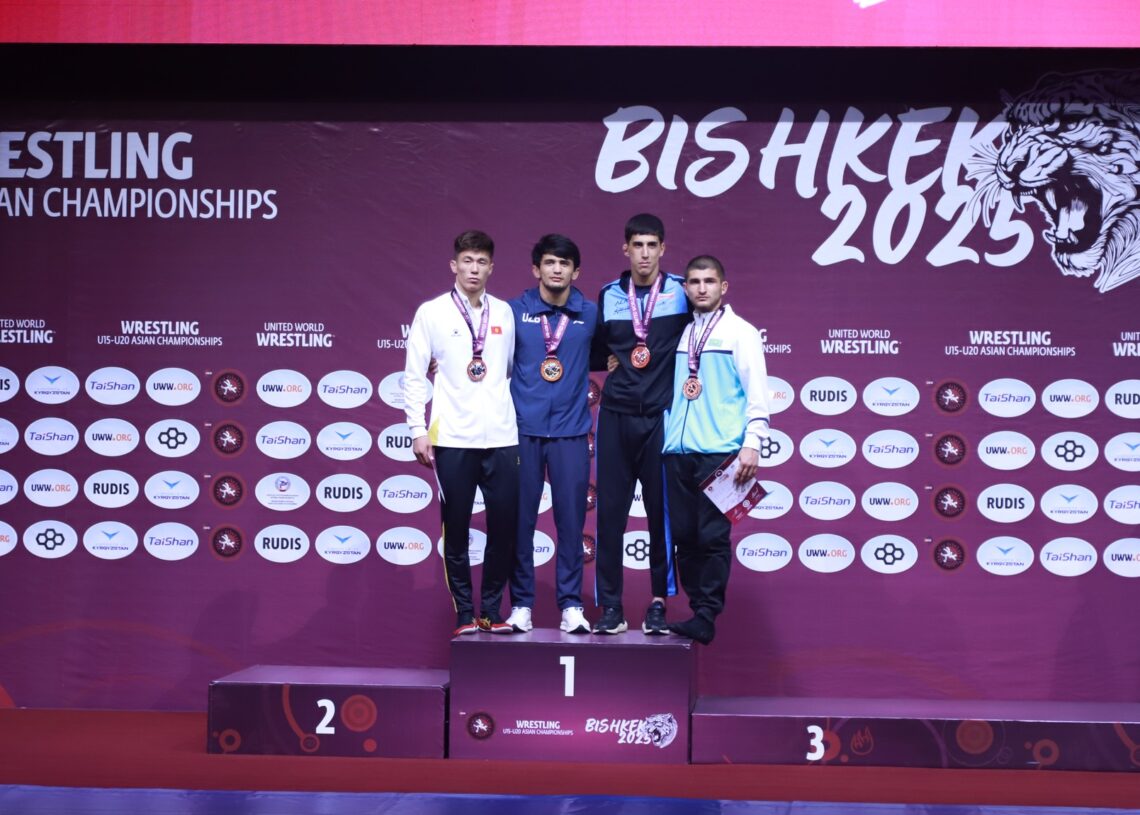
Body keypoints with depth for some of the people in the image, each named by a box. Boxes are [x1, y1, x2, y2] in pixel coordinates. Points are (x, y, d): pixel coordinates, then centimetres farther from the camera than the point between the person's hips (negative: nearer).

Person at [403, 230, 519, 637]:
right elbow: (413, 377, 1)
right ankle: (464, 613, 14)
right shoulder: (431, 312, 2)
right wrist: (418, 430, -5)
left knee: (505, 525, 2)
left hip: (502, 436, 2)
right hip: (452, 438, -2)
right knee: (456, 529, 3)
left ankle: (492, 610, 16)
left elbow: (513, 370, 14)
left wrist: (521, 418, 11)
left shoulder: (504, 312, 9)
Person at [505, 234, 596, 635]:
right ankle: (521, 605, 12)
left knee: (571, 521, 1)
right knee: (520, 521, 3)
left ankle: (571, 605, 10)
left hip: (570, 432, 1)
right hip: (523, 429, 0)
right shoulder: (515, 311, 3)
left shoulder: (590, 314, 5)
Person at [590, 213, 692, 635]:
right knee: (610, 511, 1)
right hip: (615, 416, 2)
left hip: (661, 417, -2)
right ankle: (610, 605, 9)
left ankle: (659, 603, 14)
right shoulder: (608, 295, 9)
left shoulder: (681, 292, 2)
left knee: (662, 512, 3)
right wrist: (611, 361, 2)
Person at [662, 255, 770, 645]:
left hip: (719, 450, -5)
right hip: (678, 450, 5)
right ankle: (698, 608, 16)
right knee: (683, 535, 5)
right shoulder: (680, 333, 16)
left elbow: (757, 392, -3)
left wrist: (751, 443, -11)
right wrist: (666, 436, 4)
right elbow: (670, 389, 16)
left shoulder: (740, 332, 3)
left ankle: (706, 619, 1)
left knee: (712, 536, -5)